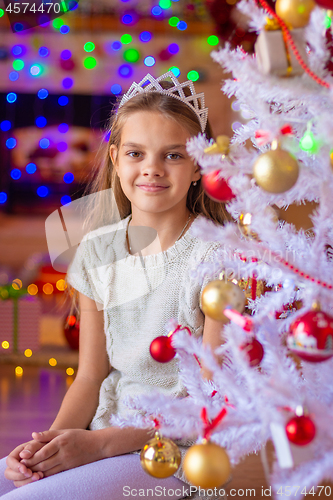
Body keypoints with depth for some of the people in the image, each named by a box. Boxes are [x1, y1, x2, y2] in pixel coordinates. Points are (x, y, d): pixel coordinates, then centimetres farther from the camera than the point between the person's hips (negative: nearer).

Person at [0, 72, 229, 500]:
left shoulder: (219, 255, -12)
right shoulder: (97, 251, 6)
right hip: (101, 437, 5)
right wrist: (52, 440, -12)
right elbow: (92, 375, 8)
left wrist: (99, 442, -19)